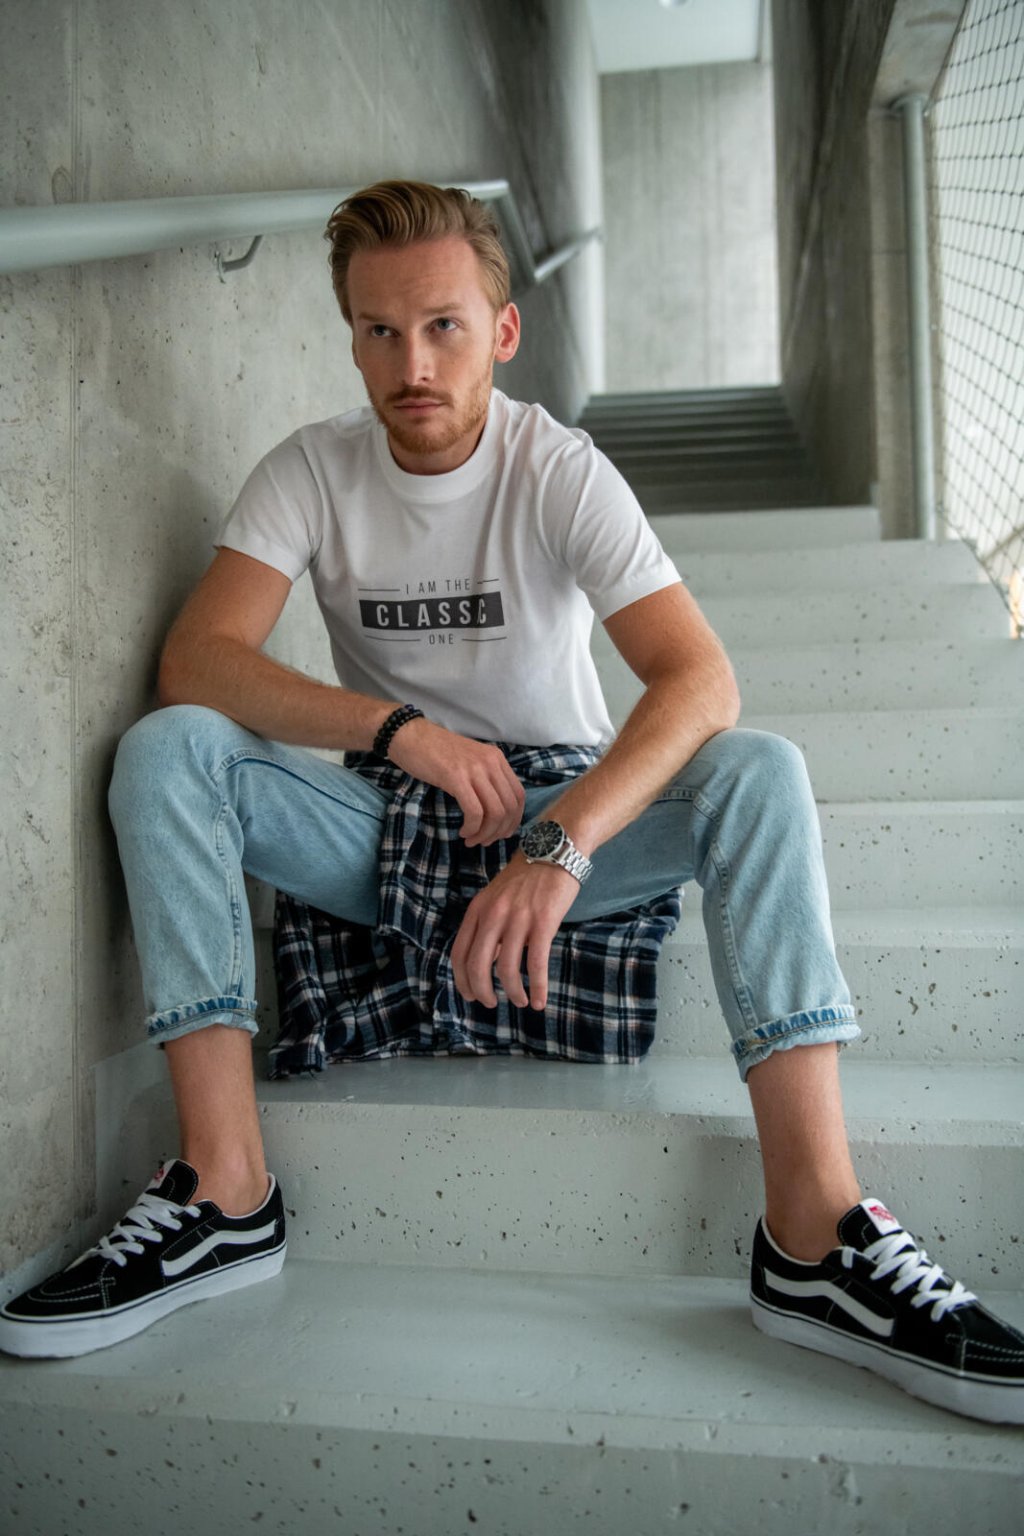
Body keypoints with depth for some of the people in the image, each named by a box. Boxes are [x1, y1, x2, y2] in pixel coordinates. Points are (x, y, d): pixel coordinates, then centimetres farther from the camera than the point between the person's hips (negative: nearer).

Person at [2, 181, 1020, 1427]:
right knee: (165, 750, -21)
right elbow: (194, 661, -18)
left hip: (568, 809, -1)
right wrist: (400, 730, -29)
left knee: (760, 772, -27)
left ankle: (816, 1232, -32)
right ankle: (225, 1193, -24)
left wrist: (559, 846, -41)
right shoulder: (311, 472, -5)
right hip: (383, 824, 2)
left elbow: (700, 679, -25)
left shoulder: (561, 472, -11)